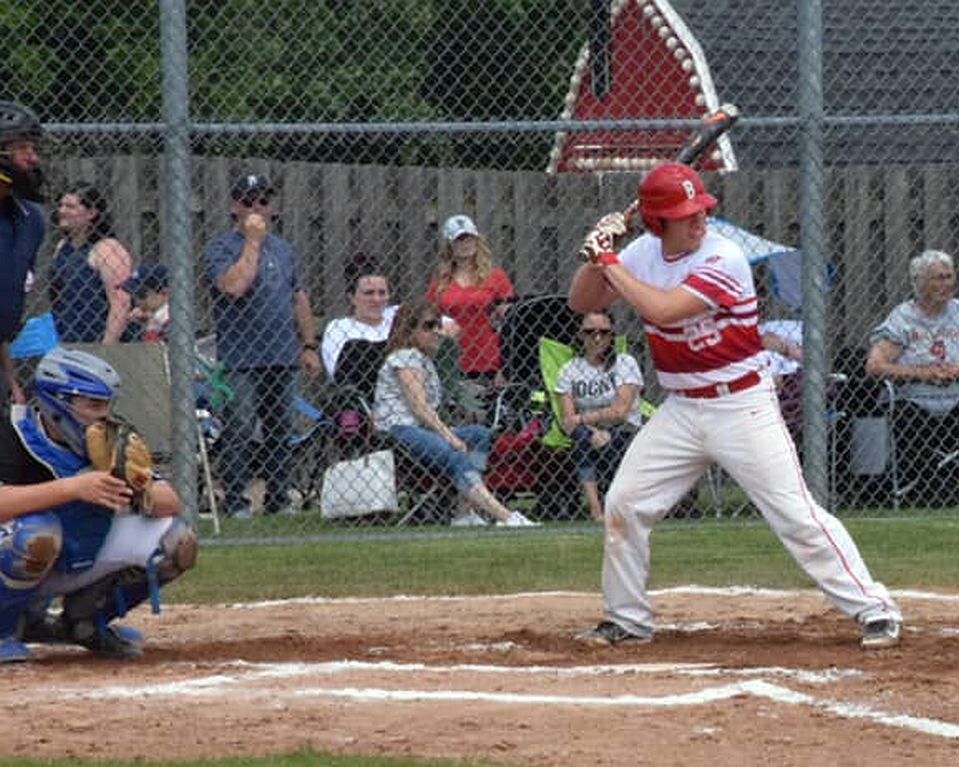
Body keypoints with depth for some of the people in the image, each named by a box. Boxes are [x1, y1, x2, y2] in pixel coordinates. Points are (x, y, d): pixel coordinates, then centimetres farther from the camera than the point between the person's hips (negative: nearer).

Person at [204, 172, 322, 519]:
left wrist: (309, 346, 15)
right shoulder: (222, 248, -2)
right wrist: (253, 241, -13)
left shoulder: (283, 249, 18)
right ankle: (235, 501, -4)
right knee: (239, 433, -8)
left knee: (281, 432, 8)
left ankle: (279, 498, 15)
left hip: (283, 359, 6)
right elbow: (234, 286, -20)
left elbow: (300, 299, 21)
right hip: (240, 360, -6)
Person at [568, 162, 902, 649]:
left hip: (743, 406, -6)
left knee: (796, 513, -11)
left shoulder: (722, 260, -20)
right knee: (623, 504, 3)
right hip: (681, 411, 6)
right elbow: (581, 302, 6)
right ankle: (627, 620, 19)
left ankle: (875, 610, -8)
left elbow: (662, 309, -30)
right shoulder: (644, 253, 1)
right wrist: (599, 255, -12)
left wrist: (612, 262, -20)